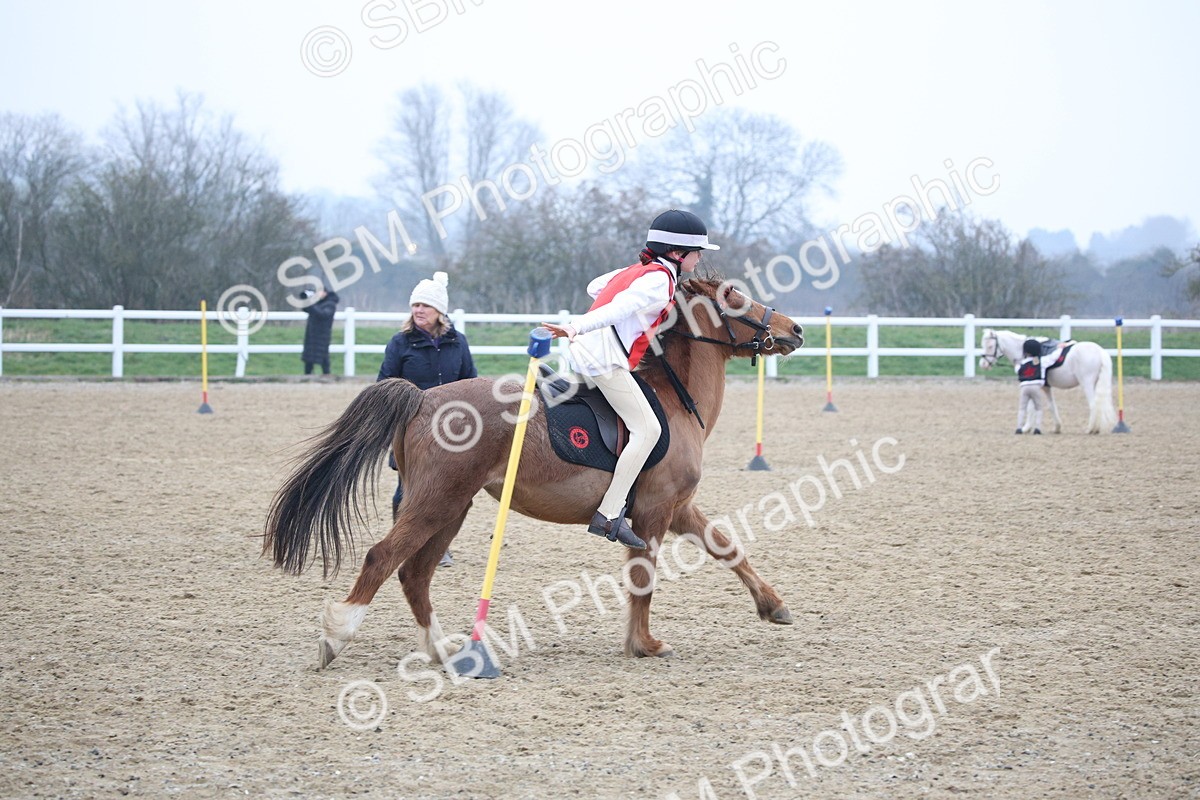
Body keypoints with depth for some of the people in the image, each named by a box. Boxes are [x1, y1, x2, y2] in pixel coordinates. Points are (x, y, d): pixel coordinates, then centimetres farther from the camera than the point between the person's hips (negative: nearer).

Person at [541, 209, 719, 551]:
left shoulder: (637, 270, 20)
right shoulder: (659, 279, -9)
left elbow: (595, 287, 33)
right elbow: (619, 307, -23)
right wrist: (576, 327, -36)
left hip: (584, 348, 10)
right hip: (605, 356, -10)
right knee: (647, 429, -13)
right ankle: (609, 515, -20)